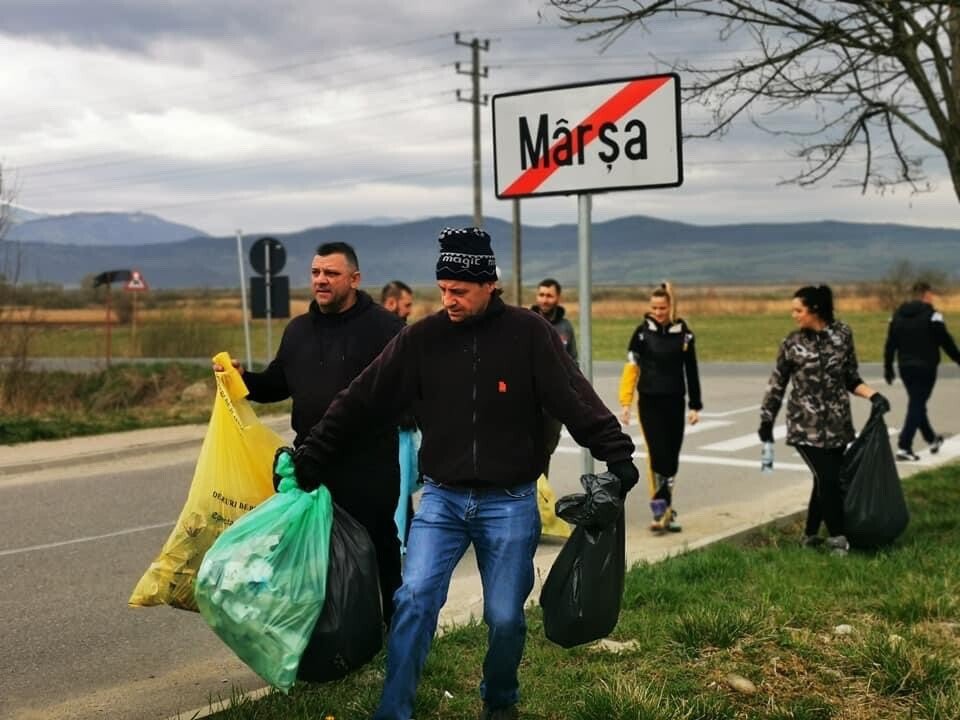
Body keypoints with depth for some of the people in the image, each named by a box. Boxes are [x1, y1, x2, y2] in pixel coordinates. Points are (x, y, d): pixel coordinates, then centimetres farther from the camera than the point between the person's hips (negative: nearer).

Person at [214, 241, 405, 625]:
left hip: (372, 468, -6)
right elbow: (277, 384, 23)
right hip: (313, 465, 6)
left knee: (383, 553, 4)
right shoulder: (298, 330, 14)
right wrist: (243, 378, 5)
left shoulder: (384, 326, -8)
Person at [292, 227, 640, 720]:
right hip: (441, 498, 1)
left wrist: (617, 456, -19)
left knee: (505, 616, 6)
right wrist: (313, 453, 1)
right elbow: (362, 401, 1)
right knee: (414, 598, -12)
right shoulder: (421, 338, -2)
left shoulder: (528, 334, -7)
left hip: (510, 503, -1)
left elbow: (576, 401, -9)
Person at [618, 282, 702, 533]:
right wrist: (626, 402, -8)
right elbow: (631, 368, -3)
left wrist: (695, 406, 8)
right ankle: (660, 511, -9)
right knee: (657, 454, -11)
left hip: (675, 403, 2)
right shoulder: (642, 332, -2)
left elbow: (691, 372, 8)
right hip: (650, 402, -2)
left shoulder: (684, 334, 2)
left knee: (672, 457, 8)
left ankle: (668, 510, 22)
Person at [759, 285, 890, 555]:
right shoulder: (792, 343, -2)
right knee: (828, 479, -11)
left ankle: (811, 535, 23)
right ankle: (838, 538, 0)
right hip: (806, 425, -3)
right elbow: (777, 385, 6)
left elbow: (851, 379, 9)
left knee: (825, 480, 7)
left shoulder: (842, 334, 2)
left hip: (837, 424, 3)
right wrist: (766, 420, 7)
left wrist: (873, 395, -7)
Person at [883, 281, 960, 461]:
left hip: (905, 367, 6)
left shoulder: (898, 315, 8)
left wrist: (888, 368, 12)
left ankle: (932, 439, 35)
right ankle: (904, 446, -11)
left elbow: (890, 344, 8)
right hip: (925, 367, -6)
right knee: (917, 405, -4)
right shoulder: (932, 315, -11)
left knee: (917, 403, 19)